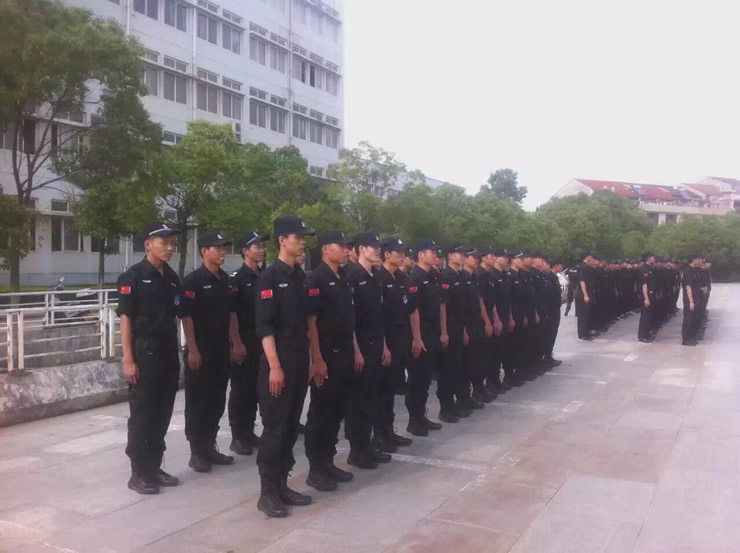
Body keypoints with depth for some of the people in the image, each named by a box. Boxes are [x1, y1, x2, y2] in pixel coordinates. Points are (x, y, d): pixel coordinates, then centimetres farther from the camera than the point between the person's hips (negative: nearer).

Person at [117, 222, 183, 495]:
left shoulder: (172, 278, 11)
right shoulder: (133, 277, -8)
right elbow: (125, 319, -11)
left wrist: (180, 351, 11)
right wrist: (128, 359, -16)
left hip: (169, 353, 6)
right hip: (145, 352, -6)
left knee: (162, 413, 12)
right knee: (141, 414, 1)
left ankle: (154, 467, 23)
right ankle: (138, 473, 11)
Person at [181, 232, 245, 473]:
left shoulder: (226, 280, 10)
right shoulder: (193, 281, -11)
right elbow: (186, 316, -15)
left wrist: (237, 343, 13)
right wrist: (192, 350, -18)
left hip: (222, 349, 7)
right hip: (201, 350, -7)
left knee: (217, 400, 12)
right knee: (197, 402, 2)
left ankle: (210, 446, 24)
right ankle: (197, 452, 11)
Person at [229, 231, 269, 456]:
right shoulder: (237, 279, -9)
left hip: (261, 343, 6)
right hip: (243, 343, -6)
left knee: (255, 390, 12)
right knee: (240, 391, 1)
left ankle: (249, 433, 23)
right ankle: (237, 437, 8)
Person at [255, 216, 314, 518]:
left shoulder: (301, 276, 12)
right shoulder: (269, 277, -11)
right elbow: (264, 326, -16)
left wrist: (311, 358, 14)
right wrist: (274, 366, -20)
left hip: (300, 362, 8)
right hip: (278, 363, -7)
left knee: (291, 426, 13)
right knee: (274, 427, -2)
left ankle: (281, 484, 23)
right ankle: (267, 492, 8)